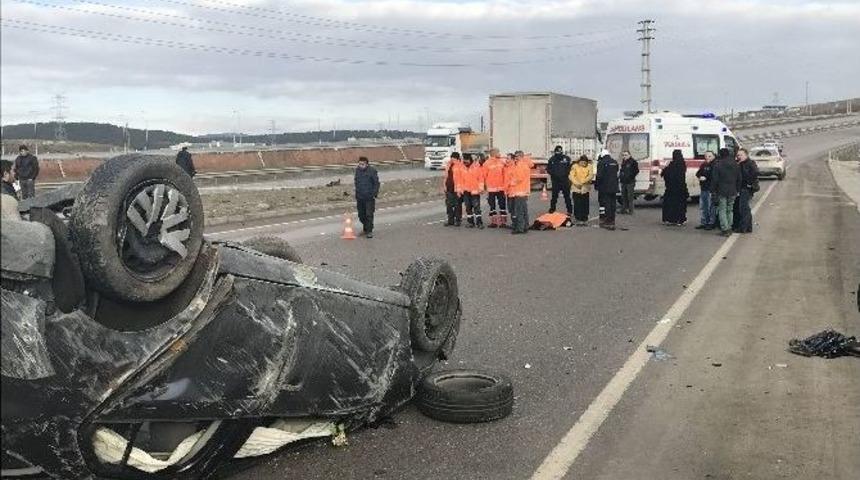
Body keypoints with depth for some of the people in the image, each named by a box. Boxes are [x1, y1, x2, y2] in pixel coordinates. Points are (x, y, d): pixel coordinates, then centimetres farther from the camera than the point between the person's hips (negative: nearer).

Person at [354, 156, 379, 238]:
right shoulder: (357, 170, 6)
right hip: (359, 197, 5)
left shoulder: (372, 171, -10)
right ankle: (365, 228, 31)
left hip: (369, 197, -5)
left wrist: (374, 194, -11)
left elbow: (376, 183, -6)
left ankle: (369, 231, 2)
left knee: (369, 215, -5)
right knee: (361, 215, 12)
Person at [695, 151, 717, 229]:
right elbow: (698, 173, 14)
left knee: (711, 207, -6)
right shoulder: (703, 165, 16)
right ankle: (703, 223, 18)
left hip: (711, 188, -8)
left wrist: (705, 178, -13)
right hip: (703, 188, 8)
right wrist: (700, 177, -5)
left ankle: (711, 223, 0)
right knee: (702, 206, 11)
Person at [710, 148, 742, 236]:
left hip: (721, 191, -5)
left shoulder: (717, 165, -10)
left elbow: (714, 179, -10)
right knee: (729, 210, 15)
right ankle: (729, 228, 18)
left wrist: (713, 191, -4)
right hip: (732, 192, 5)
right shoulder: (735, 164, 8)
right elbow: (739, 179, 13)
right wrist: (737, 190, 19)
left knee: (722, 210, -1)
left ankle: (725, 229, -7)